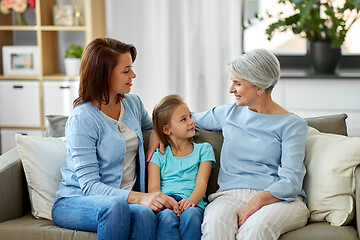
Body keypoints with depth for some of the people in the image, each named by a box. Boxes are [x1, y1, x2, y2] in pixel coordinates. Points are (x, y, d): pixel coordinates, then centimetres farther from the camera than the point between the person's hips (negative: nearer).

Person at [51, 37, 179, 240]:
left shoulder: (133, 103, 9)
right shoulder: (82, 119, -13)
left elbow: (150, 126, 35)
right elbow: (89, 186, -20)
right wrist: (139, 197, -34)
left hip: (123, 200, 5)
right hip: (75, 202, -5)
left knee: (144, 214, -33)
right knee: (116, 206, -40)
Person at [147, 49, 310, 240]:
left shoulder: (293, 124, 3)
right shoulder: (230, 113, 18)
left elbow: (290, 182, -6)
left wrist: (258, 200, -22)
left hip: (278, 198, -3)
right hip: (231, 195, 3)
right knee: (214, 224, -34)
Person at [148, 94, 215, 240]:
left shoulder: (203, 149, 21)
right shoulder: (158, 155, 19)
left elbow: (201, 183, 7)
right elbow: (153, 187, 6)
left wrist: (190, 201, -17)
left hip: (193, 203, 0)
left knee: (190, 214, -37)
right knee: (167, 217, -37)